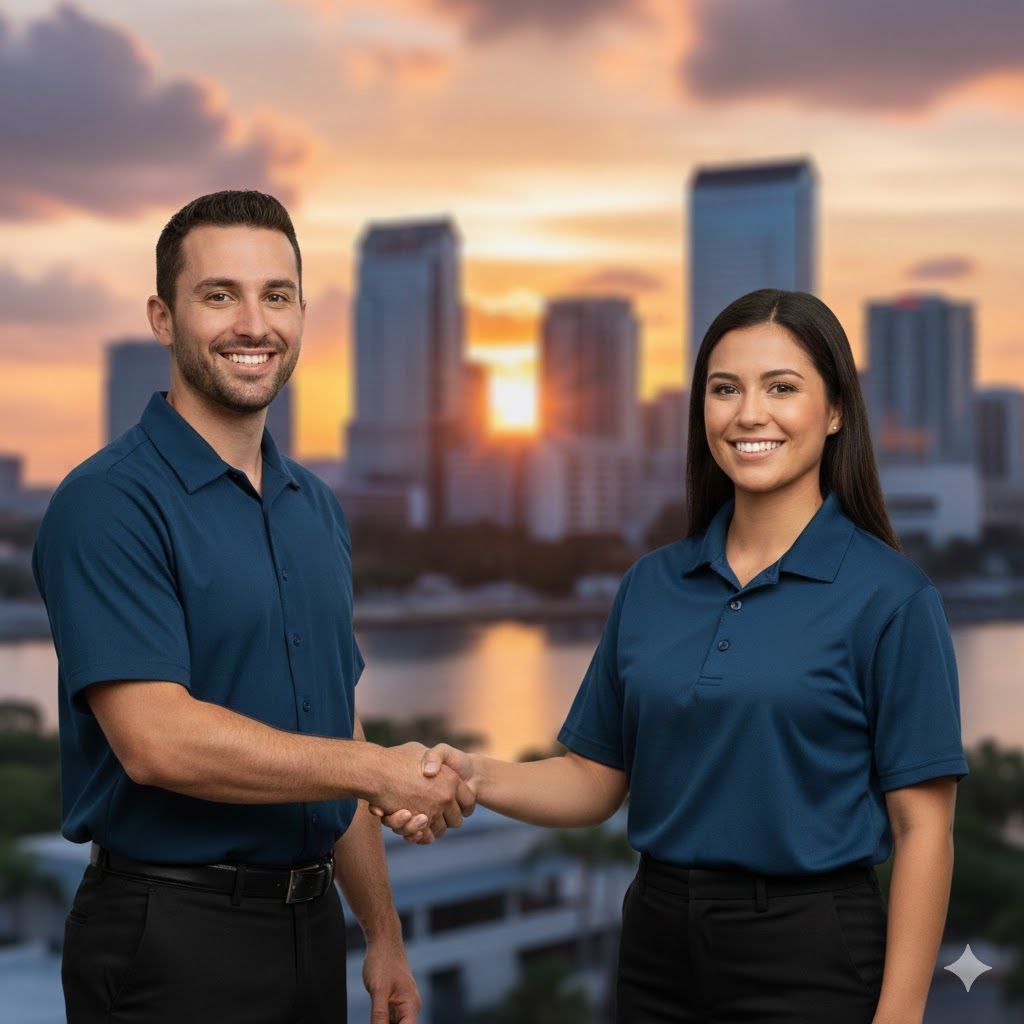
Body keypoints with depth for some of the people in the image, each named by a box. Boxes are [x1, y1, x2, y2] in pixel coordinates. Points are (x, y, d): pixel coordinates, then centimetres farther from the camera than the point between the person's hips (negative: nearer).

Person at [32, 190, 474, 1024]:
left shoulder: (318, 510, 10)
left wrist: (383, 936, 15)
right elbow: (155, 740, -23)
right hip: (171, 936, -7)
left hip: (310, 922, 7)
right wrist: (383, 771, -16)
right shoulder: (110, 503, -13)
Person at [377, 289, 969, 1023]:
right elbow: (597, 778, 7)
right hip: (658, 941, 5)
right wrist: (476, 777, -11)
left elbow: (923, 827, -10)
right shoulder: (652, 585, 5)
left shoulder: (889, 595, -10)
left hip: (808, 957, -4)